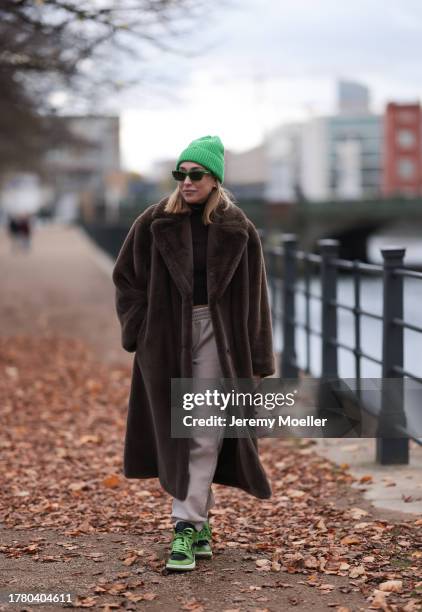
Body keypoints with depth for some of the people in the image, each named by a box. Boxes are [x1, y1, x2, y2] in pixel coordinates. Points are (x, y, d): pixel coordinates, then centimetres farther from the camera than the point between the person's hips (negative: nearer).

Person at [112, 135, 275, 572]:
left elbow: (253, 298, 1)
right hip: (166, 338, 1)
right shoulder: (155, 223, 0)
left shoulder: (238, 230, 0)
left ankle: (186, 526, -2)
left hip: (216, 336, -1)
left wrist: (256, 361, -1)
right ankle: (199, 520, 19)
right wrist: (139, 329, -2)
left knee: (205, 435, -5)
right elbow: (126, 277, 7)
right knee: (177, 434, 6)